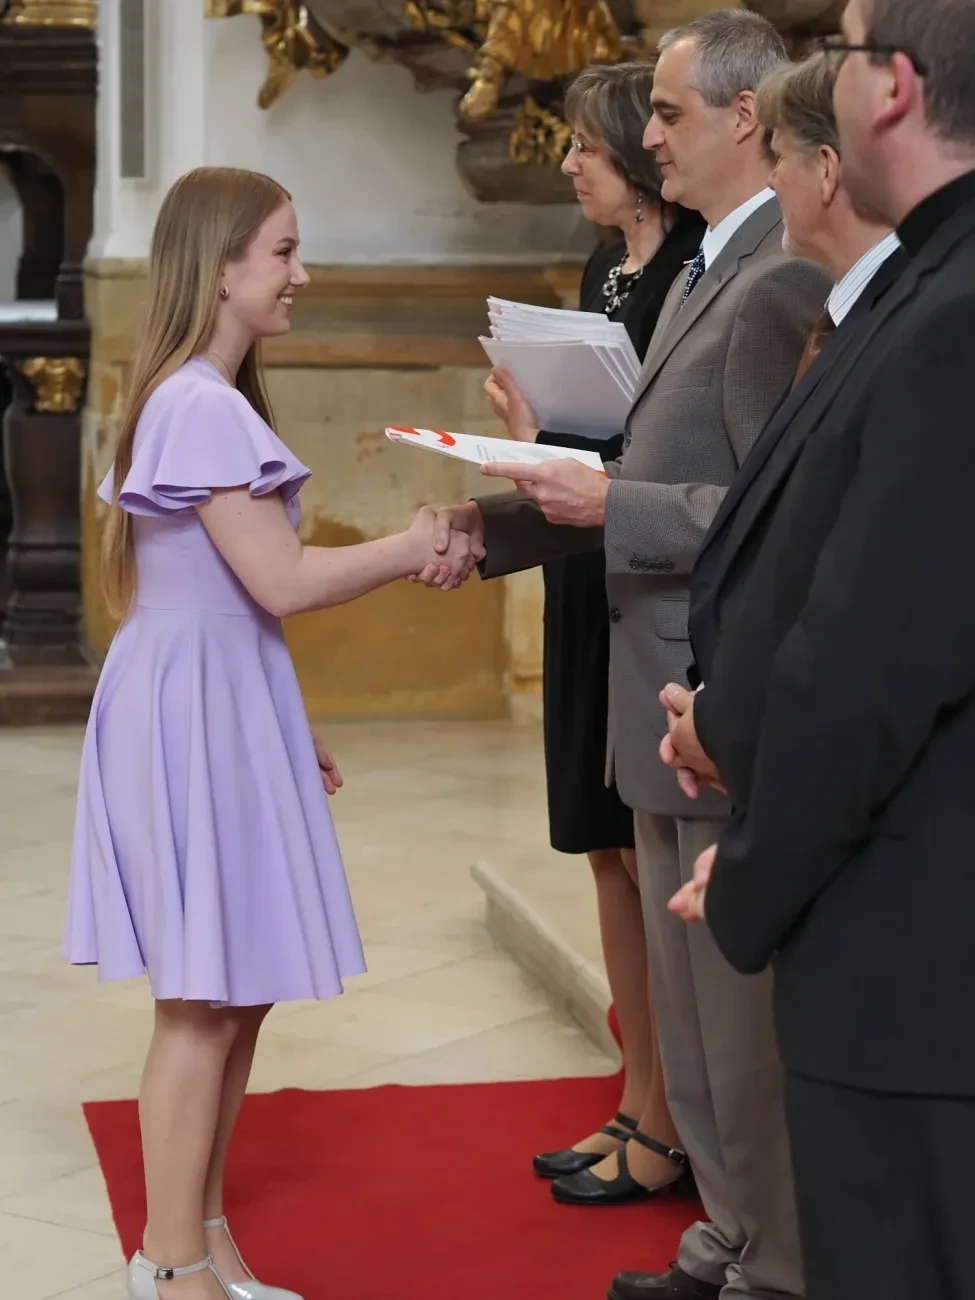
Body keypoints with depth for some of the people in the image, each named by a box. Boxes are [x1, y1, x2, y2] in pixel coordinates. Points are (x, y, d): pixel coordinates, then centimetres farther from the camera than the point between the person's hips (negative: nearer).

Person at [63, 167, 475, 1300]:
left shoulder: (192, 400, 15)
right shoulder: (203, 408, -17)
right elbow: (283, 581, -20)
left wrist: (284, 733, 20)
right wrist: (412, 550, -7)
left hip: (222, 704, 10)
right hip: (199, 708, -10)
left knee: (235, 994, 14)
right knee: (205, 1000, -2)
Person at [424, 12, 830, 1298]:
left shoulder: (781, 284, -18)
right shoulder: (705, 273, 14)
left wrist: (611, 504, -22)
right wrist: (506, 518, 8)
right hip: (668, 705, 10)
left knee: (745, 1022, 2)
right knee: (694, 1011, 19)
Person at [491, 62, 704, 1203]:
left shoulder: (699, 271, -12)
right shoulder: (604, 272, 14)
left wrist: (608, 470, -24)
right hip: (587, 584, 9)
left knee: (652, 858, -1)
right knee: (609, 854, 13)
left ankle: (668, 1127, 10)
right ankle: (637, 1104, 23)